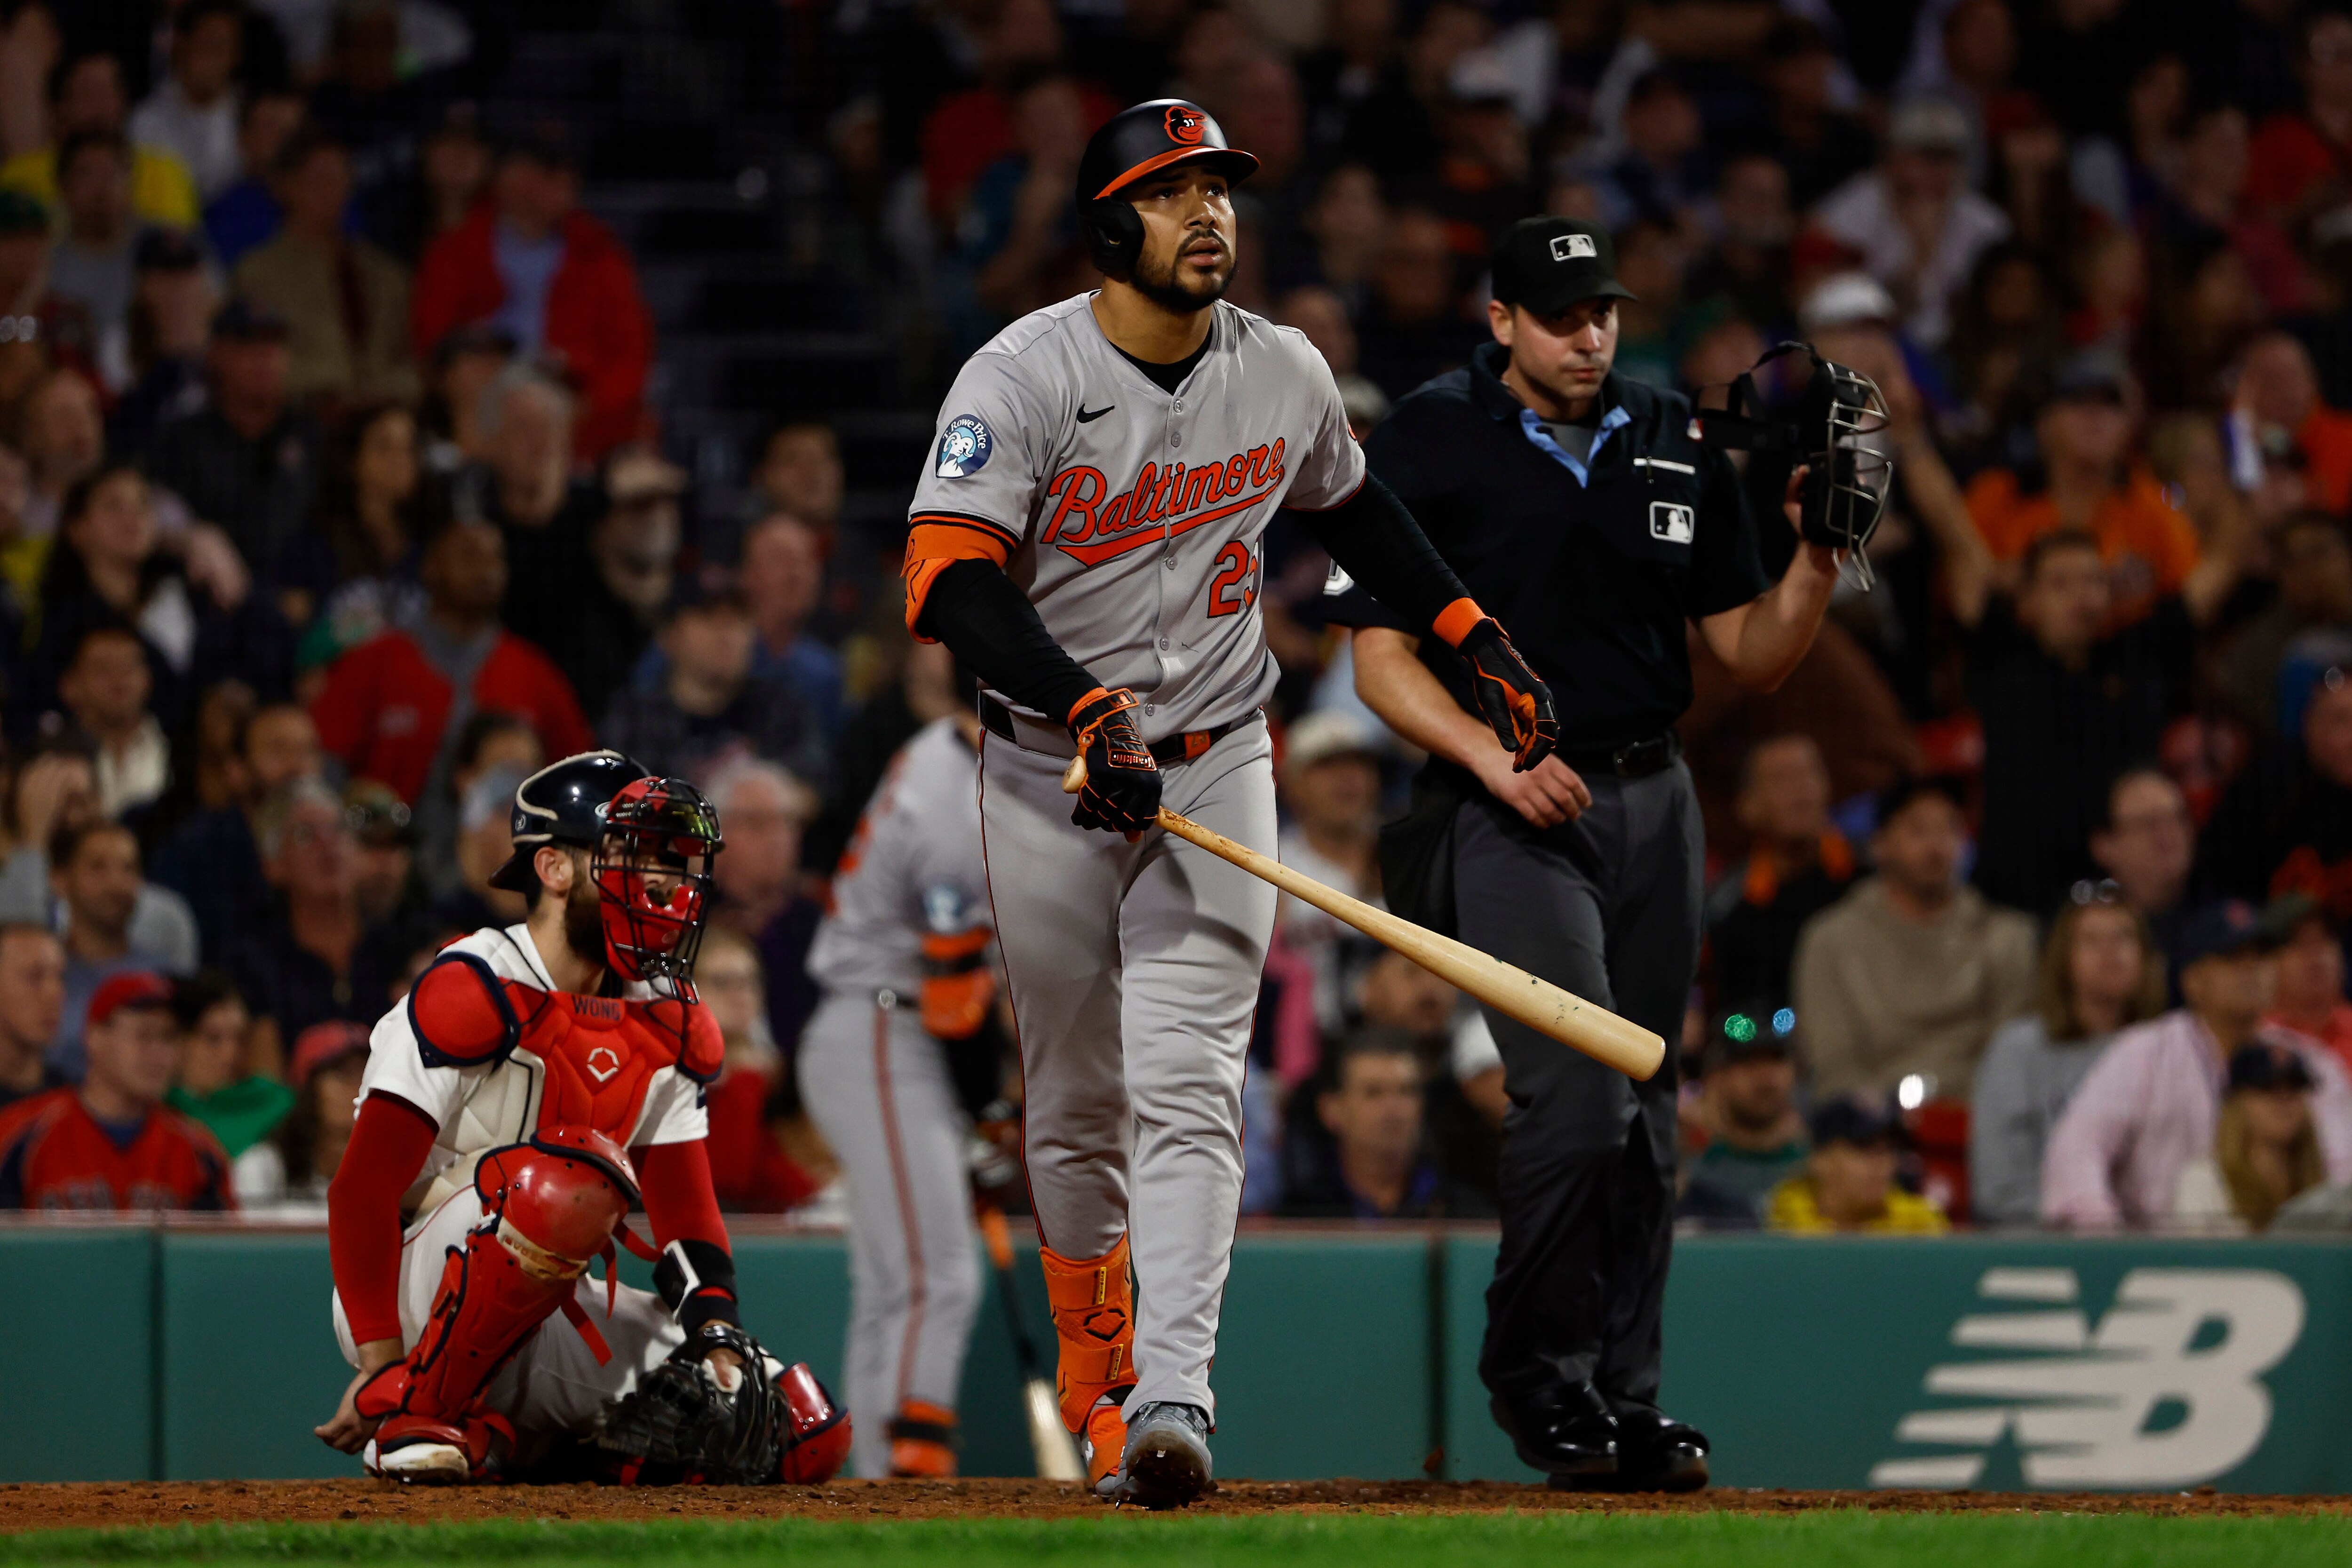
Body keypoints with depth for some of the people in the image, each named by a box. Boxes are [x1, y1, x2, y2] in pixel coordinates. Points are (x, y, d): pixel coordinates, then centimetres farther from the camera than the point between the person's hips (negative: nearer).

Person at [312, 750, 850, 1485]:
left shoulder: (669, 1026, 9)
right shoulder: (475, 995, -16)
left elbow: (685, 1203, 10)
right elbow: (362, 1189, -19)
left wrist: (717, 1331, -10)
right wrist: (380, 1365, -25)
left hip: (550, 1316, 7)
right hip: (412, 1300, -7)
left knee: (804, 1434, -6)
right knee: (562, 1184, -39)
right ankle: (419, 1413, -22)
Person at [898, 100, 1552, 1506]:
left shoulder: (1288, 375, 0)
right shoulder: (1021, 380, -13)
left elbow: (1353, 509, 21)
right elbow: (952, 581, -23)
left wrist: (1480, 638, 15)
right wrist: (1094, 711, -34)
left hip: (1216, 764, 1)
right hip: (1052, 771, -1)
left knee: (1189, 1090, -14)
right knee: (1076, 1111, 8)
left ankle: (1174, 1395, -25)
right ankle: (1099, 1391, 25)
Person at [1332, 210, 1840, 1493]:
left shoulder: (1676, 447, 9)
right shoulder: (1428, 446, -4)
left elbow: (1751, 659, 12)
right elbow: (1381, 660, -4)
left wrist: (1818, 559, -7)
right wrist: (1495, 758, -19)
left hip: (1652, 798, 5)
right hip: (1516, 809, -5)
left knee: (1644, 1115, 6)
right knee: (1577, 1100, -16)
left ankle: (1627, 1396, 14)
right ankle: (1534, 1374, 1)